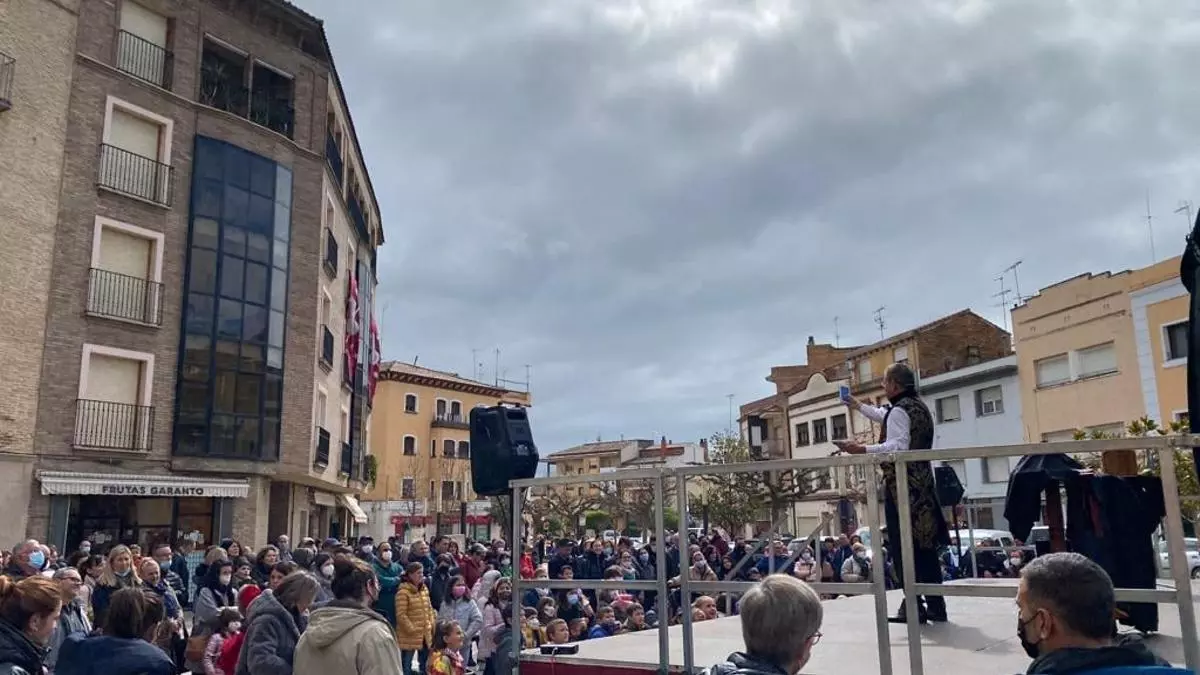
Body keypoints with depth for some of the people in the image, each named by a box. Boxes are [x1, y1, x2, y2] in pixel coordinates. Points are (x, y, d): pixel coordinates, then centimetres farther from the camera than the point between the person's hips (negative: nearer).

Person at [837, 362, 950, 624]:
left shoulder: (899, 410, -12)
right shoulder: (919, 407, 17)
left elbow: (897, 447, -24)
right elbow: (886, 417, 35)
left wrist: (862, 449, -30)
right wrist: (860, 406, 48)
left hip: (901, 486, -9)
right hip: (922, 484, 9)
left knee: (903, 547, -4)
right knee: (925, 546, 11)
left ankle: (913, 607, -3)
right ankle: (935, 606, 16)